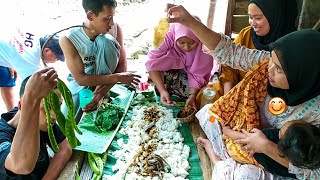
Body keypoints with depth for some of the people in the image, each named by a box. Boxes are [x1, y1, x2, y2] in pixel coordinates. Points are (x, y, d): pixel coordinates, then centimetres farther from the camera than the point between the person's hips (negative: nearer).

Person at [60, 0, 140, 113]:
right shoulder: (68, 40, -24)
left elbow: (122, 64, -14)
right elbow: (80, 79, -24)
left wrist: (101, 92, -26)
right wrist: (117, 77, -32)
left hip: (104, 81, 3)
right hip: (81, 83, -2)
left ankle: (102, 95, -13)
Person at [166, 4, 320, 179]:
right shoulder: (273, 61, -21)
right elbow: (229, 53, -19)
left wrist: (267, 147, -34)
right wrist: (189, 22, -28)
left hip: (283, 165, -4)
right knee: (208, 112, -5)